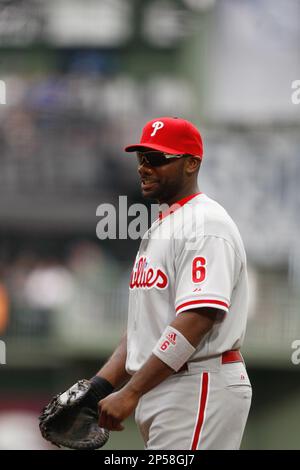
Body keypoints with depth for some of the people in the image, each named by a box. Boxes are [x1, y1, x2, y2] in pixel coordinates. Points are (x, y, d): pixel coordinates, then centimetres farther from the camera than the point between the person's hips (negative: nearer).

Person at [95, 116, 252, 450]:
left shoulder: (205, 224, -11)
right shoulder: (159, 227, 21)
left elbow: (197, 319, -23)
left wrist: (131, 393, -25)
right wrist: (100, 384, 8)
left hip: (201, 391, -10)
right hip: (158, 391, 10)